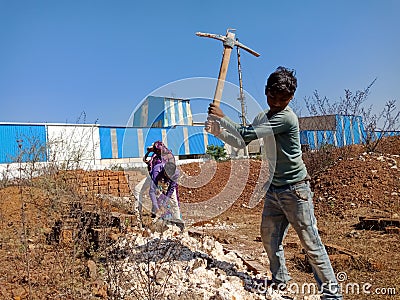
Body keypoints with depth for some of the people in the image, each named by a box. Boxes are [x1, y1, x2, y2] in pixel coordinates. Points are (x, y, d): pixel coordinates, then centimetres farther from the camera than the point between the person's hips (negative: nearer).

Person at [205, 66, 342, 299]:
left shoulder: (287, 118, -19)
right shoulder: (263, 117, 10)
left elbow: (247, 135, -24)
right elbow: (241, 143, 11)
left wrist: (222, 117, -14)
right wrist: (217, 131, -4)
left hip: (295, 189, -8)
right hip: (274, 188, 8)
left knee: (311, 243, 0)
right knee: (269, 237, 14)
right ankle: (280, 280, 34)